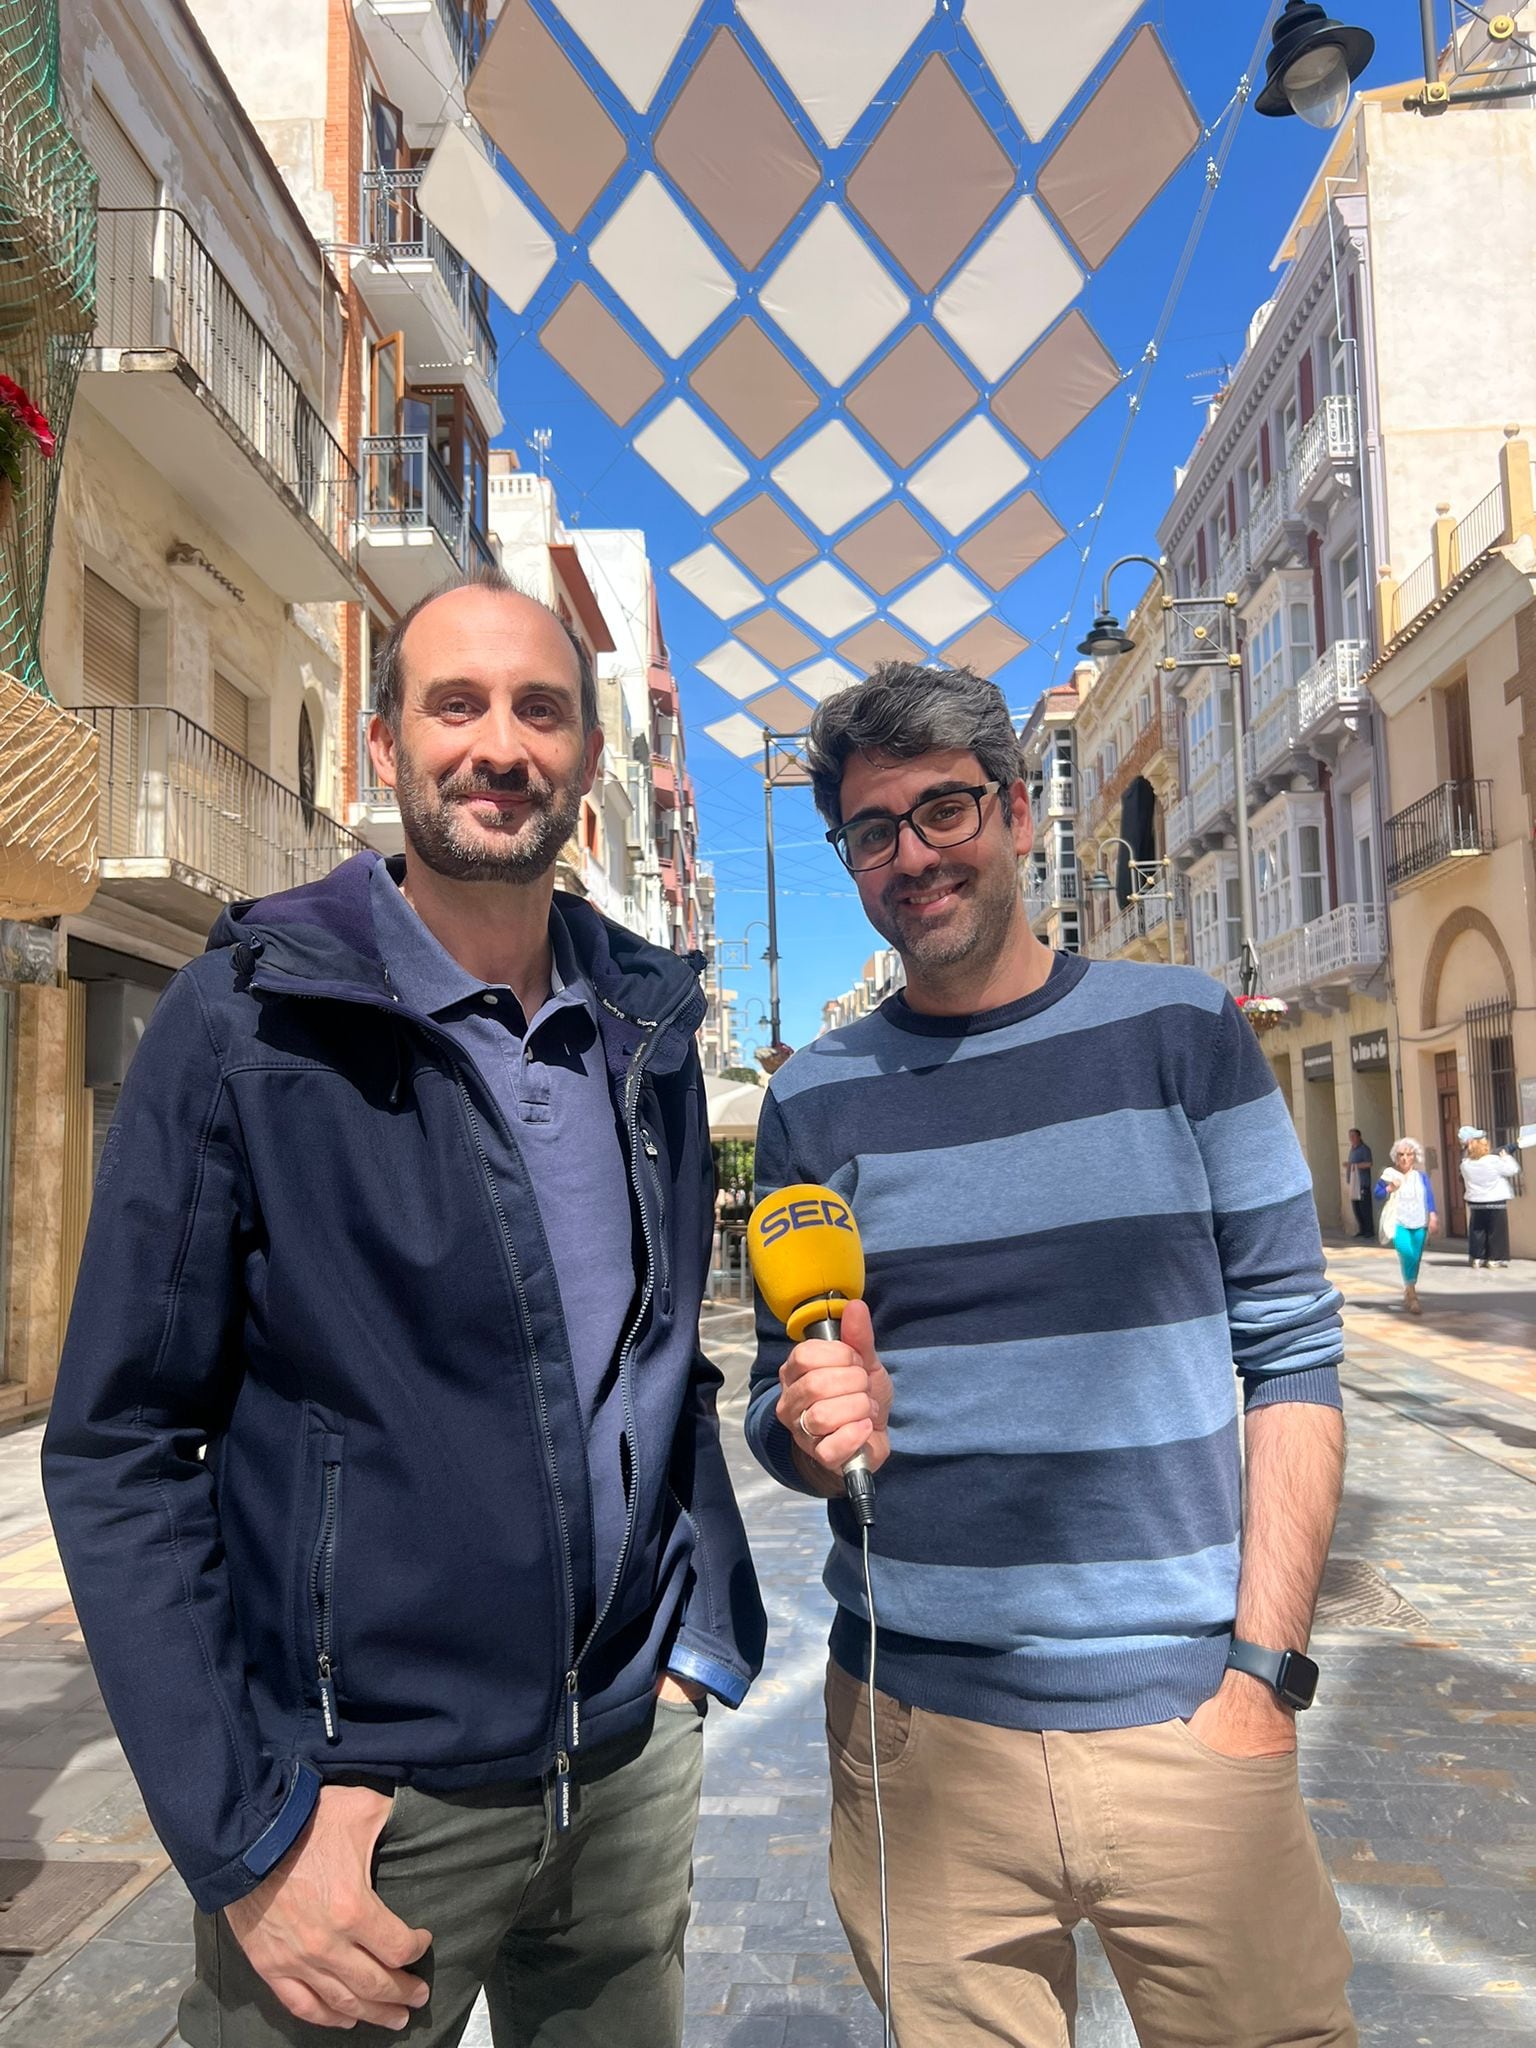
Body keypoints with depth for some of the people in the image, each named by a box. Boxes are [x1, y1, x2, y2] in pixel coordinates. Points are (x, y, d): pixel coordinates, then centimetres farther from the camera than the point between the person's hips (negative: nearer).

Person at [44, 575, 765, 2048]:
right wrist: (244, 1839, -14)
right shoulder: (246, 1024, -11)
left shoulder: (646, 1030, 3)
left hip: (630, 1764, 5)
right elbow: (118, 1450, -11)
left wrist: (704, 1637, 5)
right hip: (358, 1798, -4)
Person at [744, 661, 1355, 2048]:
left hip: (1183, 1715, -1)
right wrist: (816, 1428, -15)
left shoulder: (1182, 1030, -1)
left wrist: (1265, 1665, -8)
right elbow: (778, 1412, 8)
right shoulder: (813, 1102, 2)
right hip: (915, 1726, 1)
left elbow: (1292, 1354, -2)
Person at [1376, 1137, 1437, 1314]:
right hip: (1399, 1223, -3)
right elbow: (1377, 1194, 2)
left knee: (1415, 1260, 7)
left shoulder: (1421, 1176, 7)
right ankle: (1412, 1296, -18)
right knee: (1407, 1255, -22)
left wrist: (1432, 1216, -9)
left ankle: (1409, 1294, 27)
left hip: (1419, 1224, 3)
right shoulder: (1390, 1174, 2)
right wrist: (1389, 1189, -17)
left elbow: (1429, 1197, 3)